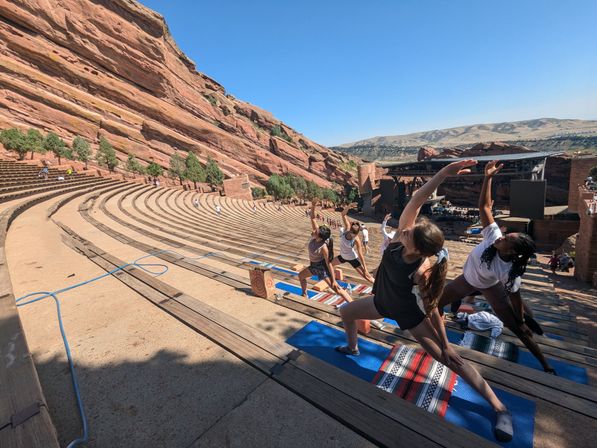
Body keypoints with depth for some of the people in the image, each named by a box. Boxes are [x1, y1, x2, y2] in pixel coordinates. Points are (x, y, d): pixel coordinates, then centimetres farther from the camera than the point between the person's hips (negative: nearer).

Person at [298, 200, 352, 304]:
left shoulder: (323, 247, -34)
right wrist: (313, 206, -33)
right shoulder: (315, 234, -18)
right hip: (314, 265, 8)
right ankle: (304, 295, 45)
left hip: (322, 266, -8)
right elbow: (313, 218, -16)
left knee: (335, 288, -11)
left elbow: (329, 263, -28)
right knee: (301, 275, 24)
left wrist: (333, 280, -24)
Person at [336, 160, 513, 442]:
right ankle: (352, 348, 48)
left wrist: (446, 345, -15)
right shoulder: (401, 234, -26)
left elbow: (431, 309, -25)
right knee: (346, 312, 19)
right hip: (383, 302, 6)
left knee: (450, 359, -1)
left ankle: (499, 408, 16)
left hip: (409, 313, -6)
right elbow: (416, 201, -39)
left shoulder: (424, 271, -36)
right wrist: (443, 173, -45)